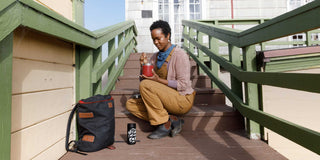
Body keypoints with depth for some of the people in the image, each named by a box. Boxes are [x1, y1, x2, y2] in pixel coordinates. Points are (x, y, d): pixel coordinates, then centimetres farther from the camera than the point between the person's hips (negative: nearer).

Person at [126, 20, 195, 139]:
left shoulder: (179, 55, -10)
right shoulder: (155, 57, 11)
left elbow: (183, 85, -16)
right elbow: (146, 78, 11)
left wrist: (158, 80, -20)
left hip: (182, 99, -8)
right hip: (166, 99, 8)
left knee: (145, 85, -25)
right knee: (131, 104, -5)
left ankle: (164, 124, -13)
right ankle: (172, 119, -10)